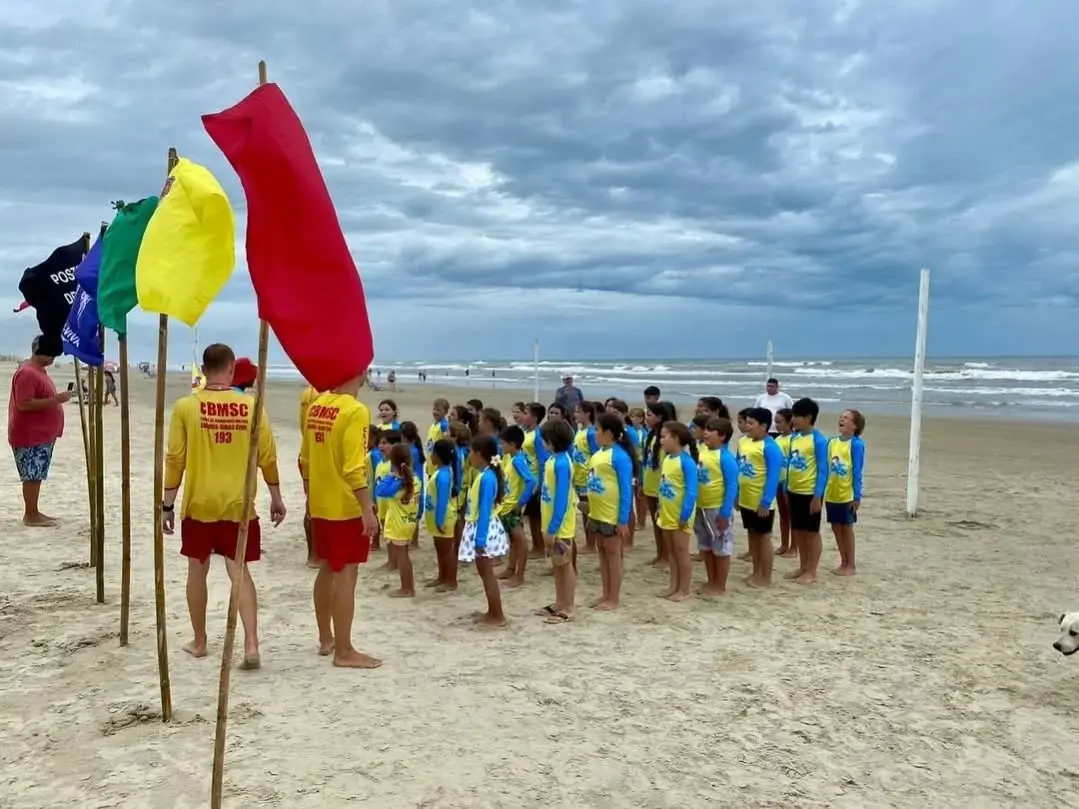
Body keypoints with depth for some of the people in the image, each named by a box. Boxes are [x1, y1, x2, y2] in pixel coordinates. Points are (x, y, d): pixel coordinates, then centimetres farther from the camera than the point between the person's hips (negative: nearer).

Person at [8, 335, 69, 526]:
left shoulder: (40, 371, 14)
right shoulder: (27, 373, -18)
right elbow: (24, 404, -24)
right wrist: (55, 400, -26)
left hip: (43, 434, 10)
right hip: (30, 435, -10)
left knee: (37, 475, 13)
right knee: (32, 475, -5)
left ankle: (34, 513, 19)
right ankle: (30, 515, 2)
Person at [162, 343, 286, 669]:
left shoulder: (185, 406, -6)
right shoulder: (251, 406, -4)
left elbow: (175, 460, -6)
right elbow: (267, 457, -1)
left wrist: (167, 504, 3)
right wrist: (276, 497, 11)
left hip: (199, 504, 0)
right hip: (238, 504, 0)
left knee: (198, 570, 16)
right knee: (239, 571, 6)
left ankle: (199, 641, 27)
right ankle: (251, 643, -5)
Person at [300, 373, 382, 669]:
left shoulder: (316, 406, 6)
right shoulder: (355, 411, -18)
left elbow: (305, 460, 12)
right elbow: (355, 468, -23)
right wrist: (368, 510, -19)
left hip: (320, 505, 8)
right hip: (346, 507, -8)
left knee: (326, 570, 18)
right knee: (346, 575, -1)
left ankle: (326, 639, 30)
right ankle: (344, 651, 5)